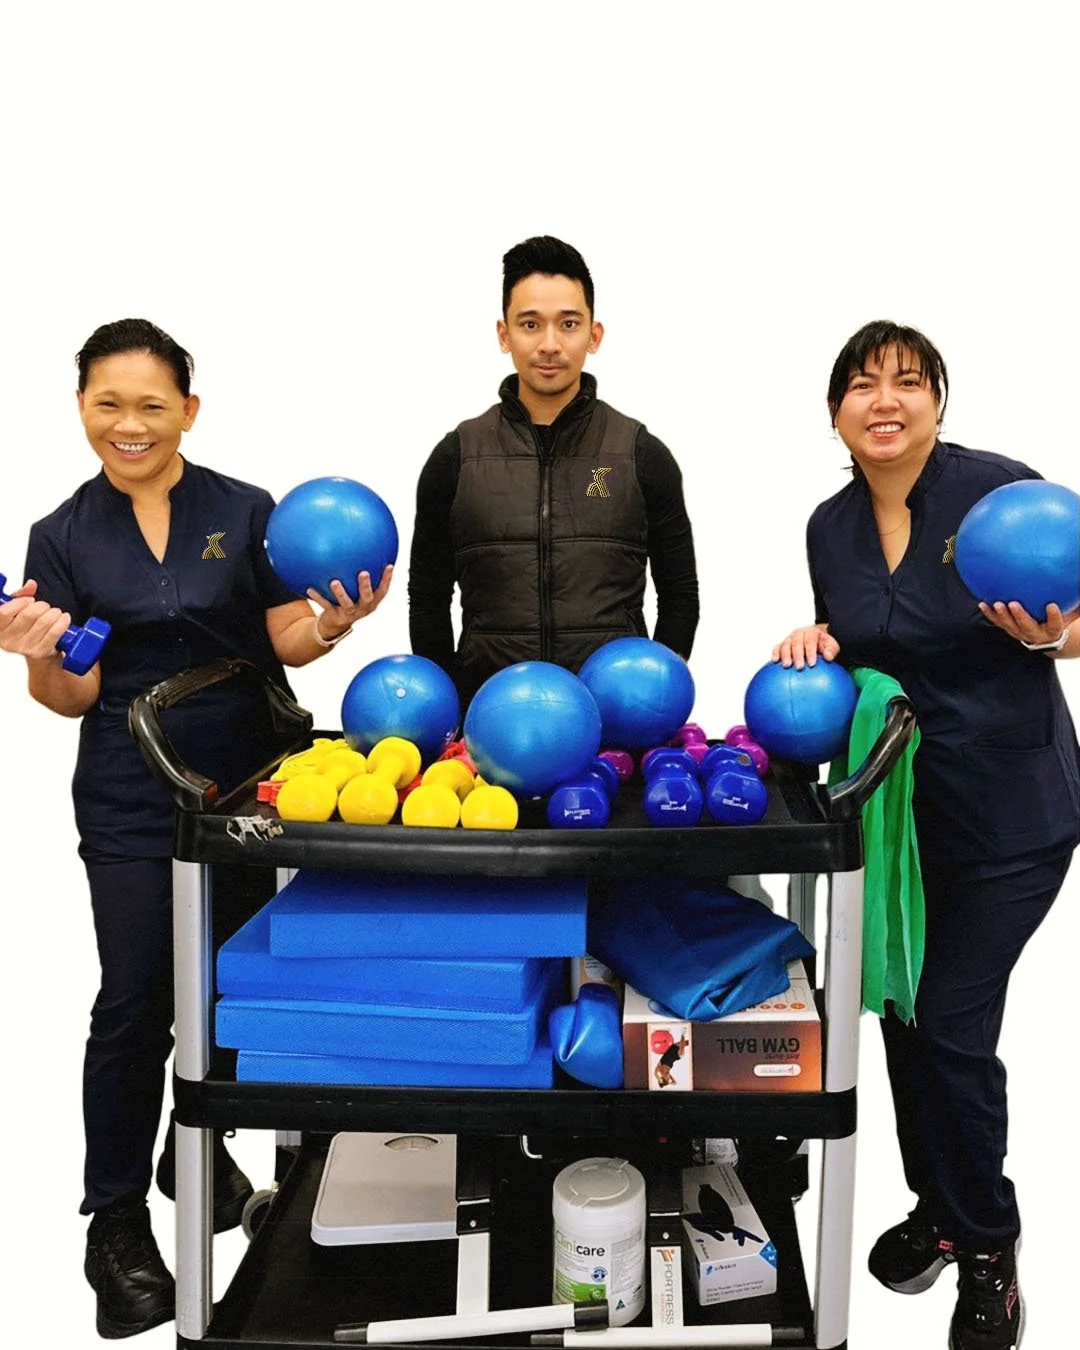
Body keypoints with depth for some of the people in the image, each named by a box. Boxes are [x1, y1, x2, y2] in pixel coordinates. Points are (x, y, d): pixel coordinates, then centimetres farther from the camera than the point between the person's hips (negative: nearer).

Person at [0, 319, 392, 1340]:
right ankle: (117, 1219, 19)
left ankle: (199, 1151, 38)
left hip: (250, 782, 1)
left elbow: (287, 644, 1)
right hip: (132, 802, -1)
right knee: (136, 998, 1)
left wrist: (331, 622, -20)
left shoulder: (246, 511, 1)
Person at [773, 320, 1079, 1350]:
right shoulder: (831, 526, 4)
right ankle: (940, 1208, 37)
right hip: (894, 800, 5)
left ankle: (987, 1244, 23)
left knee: (952, 1021, -4)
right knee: (904, 1008, 13)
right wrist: (815, 641, -6)